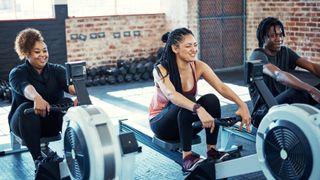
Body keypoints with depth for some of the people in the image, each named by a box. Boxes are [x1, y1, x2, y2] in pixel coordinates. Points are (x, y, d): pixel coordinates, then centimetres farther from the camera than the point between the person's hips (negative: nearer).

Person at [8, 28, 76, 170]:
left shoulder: (57, 70, 3)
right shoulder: (17, 73, -4)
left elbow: (68, 83, -20)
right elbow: (24, 87, -29)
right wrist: (37, 98, -54)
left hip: (53, 121, 2)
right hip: (25, 122, -1)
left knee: (68, 103, -28)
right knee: (26, 108, -35)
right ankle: (37, 157, -30)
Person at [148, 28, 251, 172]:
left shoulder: (198, 66, -9)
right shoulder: (161, 69, -22)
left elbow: (221, 87, -19)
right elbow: (172, 95, -41)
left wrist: (242, 105, -35)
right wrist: (198, 109, -57)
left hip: (186, 122, 4)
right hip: (161, 122, -4)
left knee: (211, 99, -25)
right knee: (188, 100, -35)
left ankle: (211, 150, -16)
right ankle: (187, 156, -28)